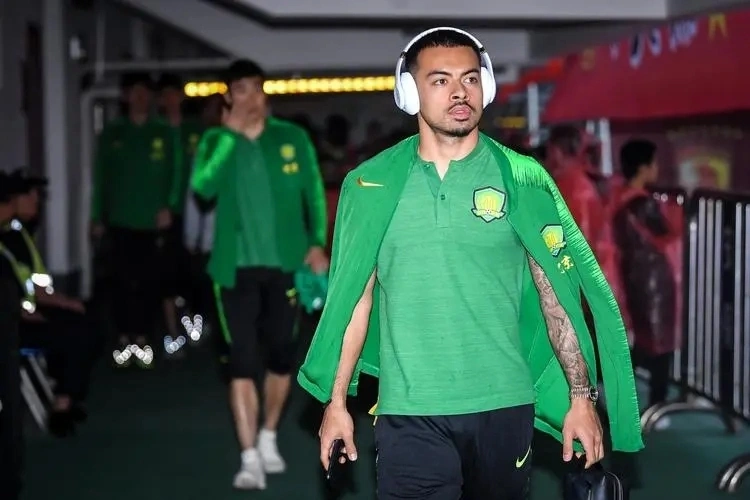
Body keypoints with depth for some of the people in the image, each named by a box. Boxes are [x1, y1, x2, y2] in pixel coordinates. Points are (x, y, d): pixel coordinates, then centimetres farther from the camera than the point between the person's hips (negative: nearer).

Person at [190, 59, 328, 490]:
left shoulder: (293, 138, 3)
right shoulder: (215, 141, 2)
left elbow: (314, 193, 5)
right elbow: (203, 186, -17)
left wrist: (317, 243, -5)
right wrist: (230, 135, -18)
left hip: (284, 263, 2)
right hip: (237, 266, -1)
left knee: (282, 354, 12)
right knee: (243, 359, -5)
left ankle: (269, 438, 32)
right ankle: (250, 458, -3)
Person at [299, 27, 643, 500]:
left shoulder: (522, 179, 0)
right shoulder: (372, 184, 2)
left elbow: (557, 295, 1)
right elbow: (356, 297, 8)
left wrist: (582, 398, -3)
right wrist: (337, 402, 6)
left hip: (504, 406, 0)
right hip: (408, 413, 0)